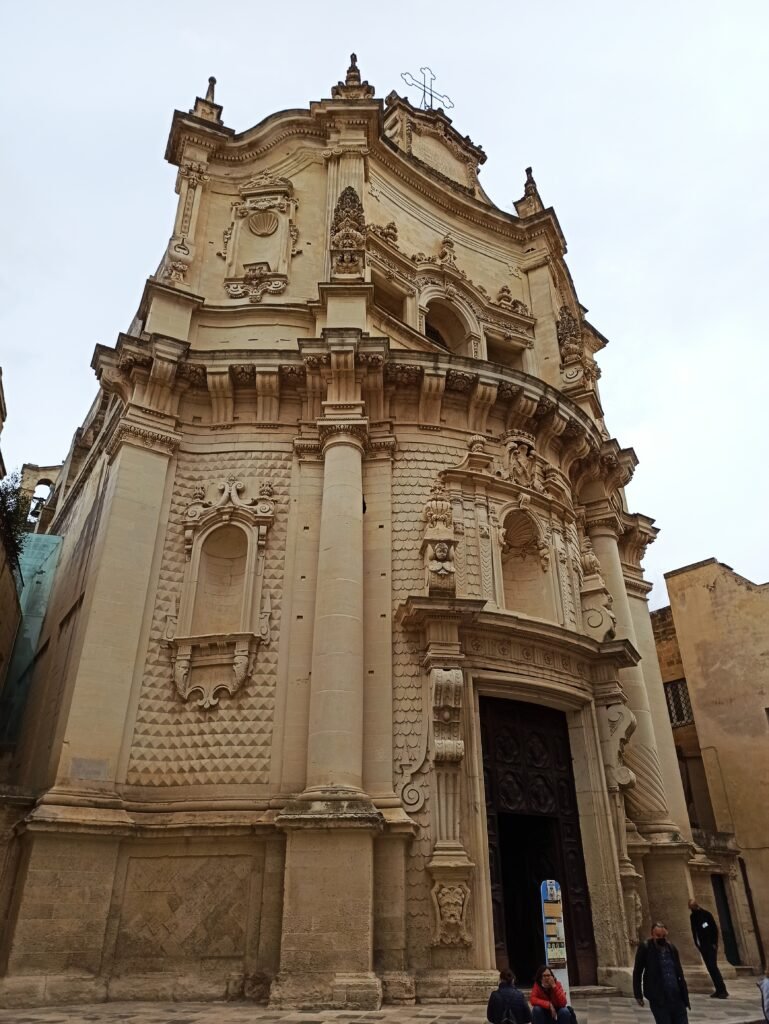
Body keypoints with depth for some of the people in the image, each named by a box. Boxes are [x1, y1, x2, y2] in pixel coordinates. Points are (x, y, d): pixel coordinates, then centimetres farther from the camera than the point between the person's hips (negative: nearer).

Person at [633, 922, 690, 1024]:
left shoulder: (672, 948, 6)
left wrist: (685, 997, 10)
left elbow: (679, 973, 13)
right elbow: (637, 972, -3)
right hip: (658, 1000, -4)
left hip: (677, 997, 4)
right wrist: (638, 995, -4)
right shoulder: (645, 948, -7)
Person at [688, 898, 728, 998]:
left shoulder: (706, 914, -9)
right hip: (703, 946, 5)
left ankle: (723, 990, -10)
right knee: (710, 968, 5)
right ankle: (719, 990, 10)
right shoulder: (692, 917, 8)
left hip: (711, 945, -5)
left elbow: (715, 929, -9)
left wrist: (715, 943, -13)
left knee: (713, 966, -13)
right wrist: (697, 944, 4)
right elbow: (694, 931, 12)